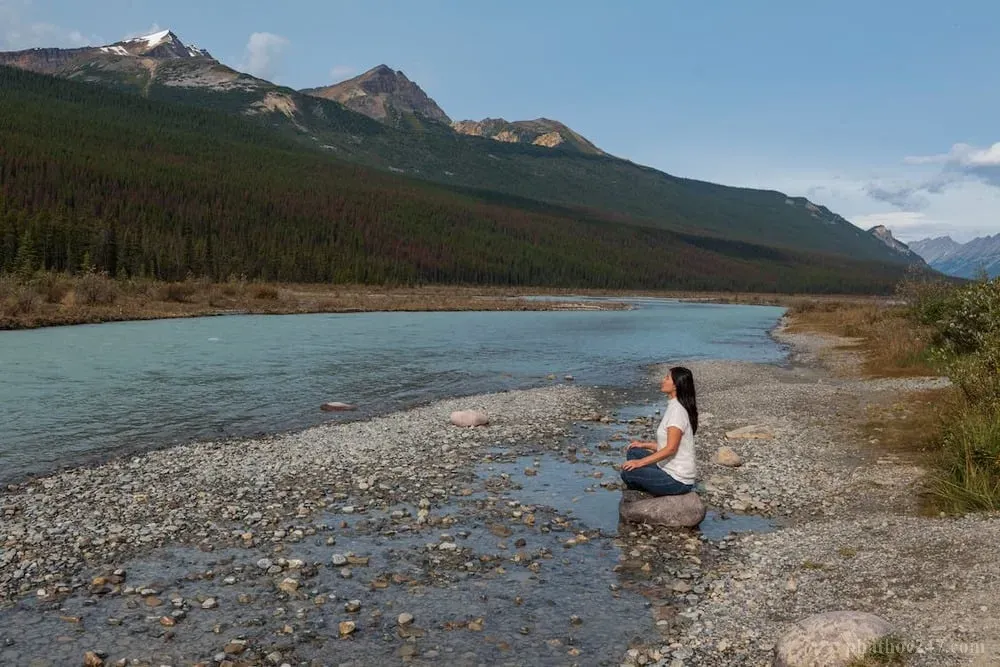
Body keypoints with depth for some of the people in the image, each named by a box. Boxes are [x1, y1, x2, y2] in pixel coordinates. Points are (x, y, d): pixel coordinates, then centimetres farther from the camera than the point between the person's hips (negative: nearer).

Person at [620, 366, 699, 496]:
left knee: (627, 473, -15)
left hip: (677, 481, -10)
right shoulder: (674, 406, 10)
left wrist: (640, 462, -25)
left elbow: (671, 448, -26)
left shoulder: (677, 410, -20)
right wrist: (644, 445, 14)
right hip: (669, 469, 10)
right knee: (633, 452, 13)